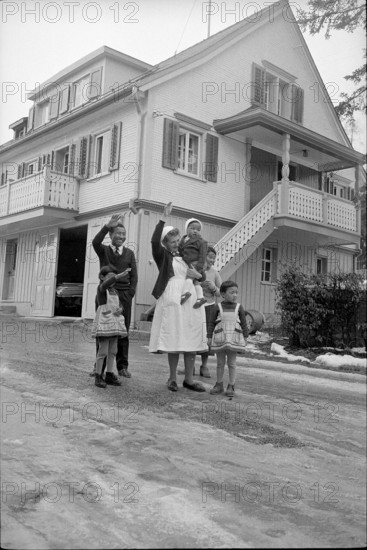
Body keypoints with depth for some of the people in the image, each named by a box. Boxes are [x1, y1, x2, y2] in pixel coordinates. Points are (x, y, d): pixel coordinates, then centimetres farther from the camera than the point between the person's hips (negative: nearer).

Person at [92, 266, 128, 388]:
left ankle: (109, 375, 18)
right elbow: (106, 284, -30)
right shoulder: (101, 288, -7)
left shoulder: (114, 291, 15)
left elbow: (119, 305, 17)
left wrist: (120, 310, -7)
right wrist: (119, 275, -41)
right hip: (104, 323, -7)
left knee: (112, 351, 10)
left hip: (114, 324, 7)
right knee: (103, 351, -6)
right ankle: (98, 376, 3)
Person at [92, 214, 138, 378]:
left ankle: (122, 366, 9)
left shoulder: (129, 253, 12)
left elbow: (134, 276, 8)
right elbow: (95, 242, -15)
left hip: (124, 295, 1)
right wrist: (108, 226, -28)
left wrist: (129, 294, -3)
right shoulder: (104, 250, 8)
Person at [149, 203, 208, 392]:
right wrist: (163, 219, -16)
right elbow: (154, 241, -14)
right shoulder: (162, 255, 6)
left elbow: (198, 275, 26)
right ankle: (172, 378, 9)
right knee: (173, 340, -4)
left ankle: (189, 379, 10)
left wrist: (197, 275, 2)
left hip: (190, 298, 5)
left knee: (191, 340, 2)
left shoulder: (185, 255, 21)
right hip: (171, 298, -5)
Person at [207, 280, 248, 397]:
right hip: (220, 339, 0)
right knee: (220, 363, 10)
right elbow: (211, 323, 2)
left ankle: (231, 386, 11)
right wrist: (209, 337, -2)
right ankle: (219, 385, 21)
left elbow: (244, 323, 5)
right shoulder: (218, 308, -1)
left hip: (234, 339, 0)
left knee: (232, 363, 5)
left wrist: (245, 337, 1)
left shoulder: (239, 308, 2)